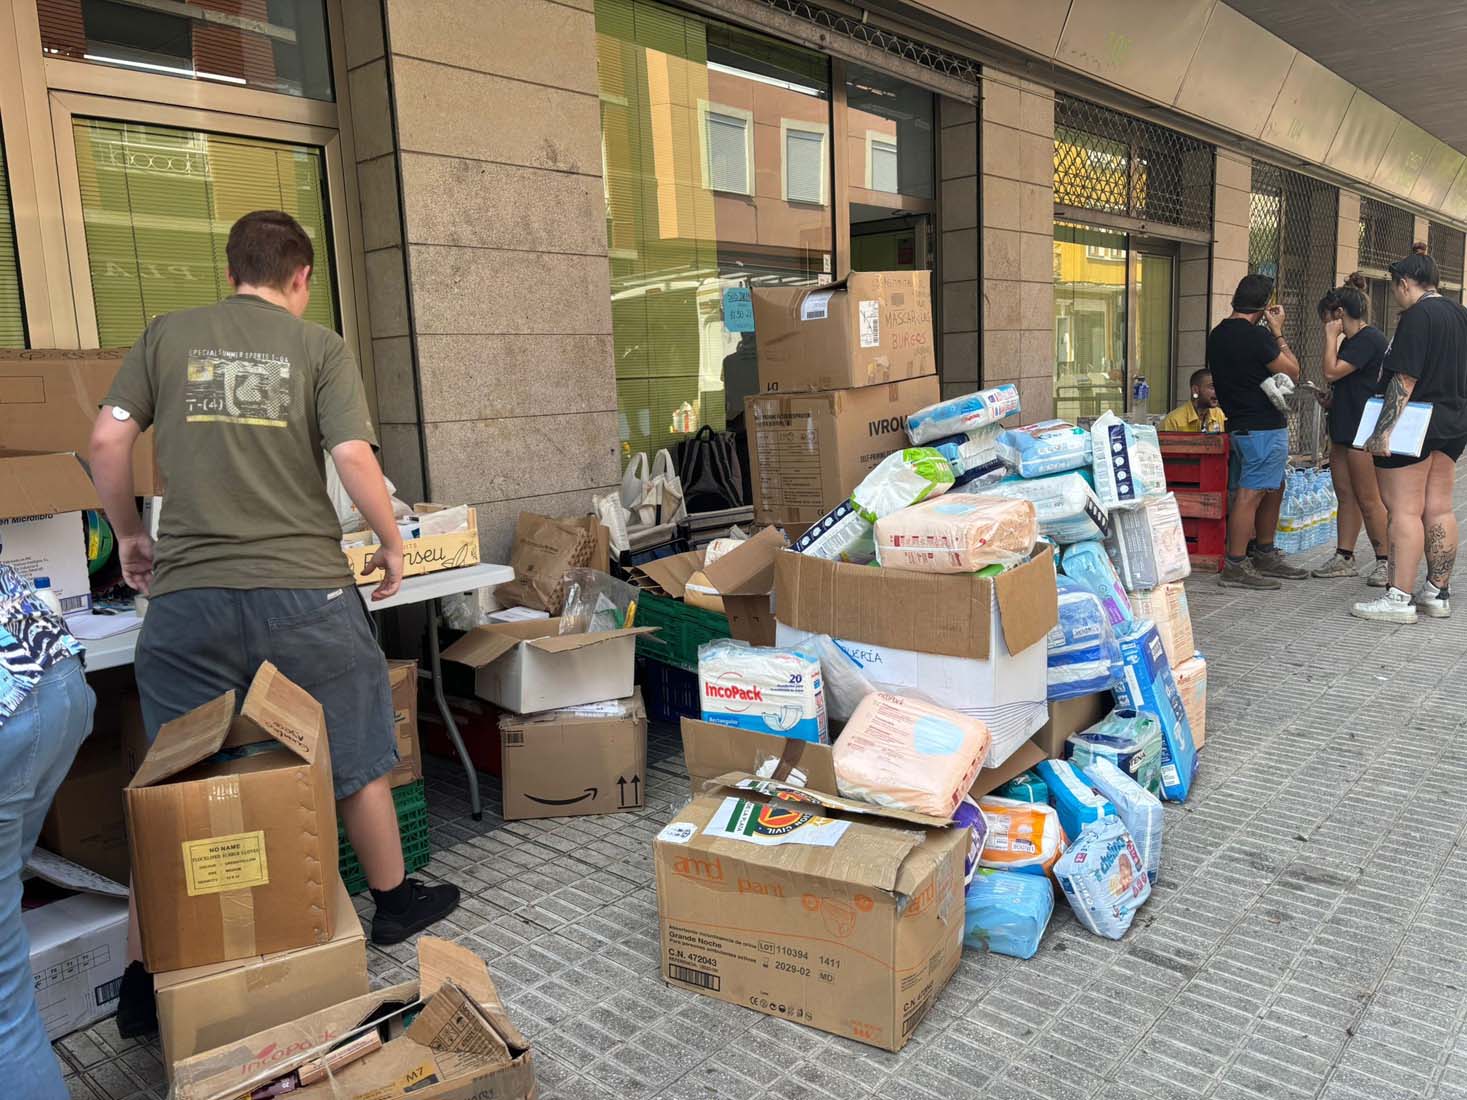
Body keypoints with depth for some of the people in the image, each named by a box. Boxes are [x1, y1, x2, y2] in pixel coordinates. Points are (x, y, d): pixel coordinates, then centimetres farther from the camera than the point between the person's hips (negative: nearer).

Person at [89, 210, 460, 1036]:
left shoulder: (167, 336, 9)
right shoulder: (319, 346, 1)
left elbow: (108, 439, 4)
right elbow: (353, 456, -9)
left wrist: (129, 533, 18)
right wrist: (392, 542, 5)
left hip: (188, 595, 3)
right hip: (302, 590, -2)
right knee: (355, 758, 15)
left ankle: (147, 976, 19)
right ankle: (394, 902, 32)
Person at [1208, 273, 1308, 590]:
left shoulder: (1218, 334, 10)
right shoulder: (1256, 336, -18)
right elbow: (1292, 372, -7)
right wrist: (1278, 332, -1)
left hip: (1241, 422, 10)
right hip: (1264, 426, -10)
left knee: (1274, 489, 20)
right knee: (1251, 493, -8)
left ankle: (1264, 555, 28)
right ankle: (1235, 567, -6)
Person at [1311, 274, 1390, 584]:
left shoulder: (1370, 338, -13)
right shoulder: (1351, 341, 17)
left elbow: (1332, 372, -20)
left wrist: (1331, 336, -11)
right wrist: (1328, 399, 11)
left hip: (1363, 431, -10)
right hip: (1344, 430, 10)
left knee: (1368, 500, -5)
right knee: (1345, 497, 10)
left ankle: (1385, 562, 4)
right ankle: (1344, 558, 15)